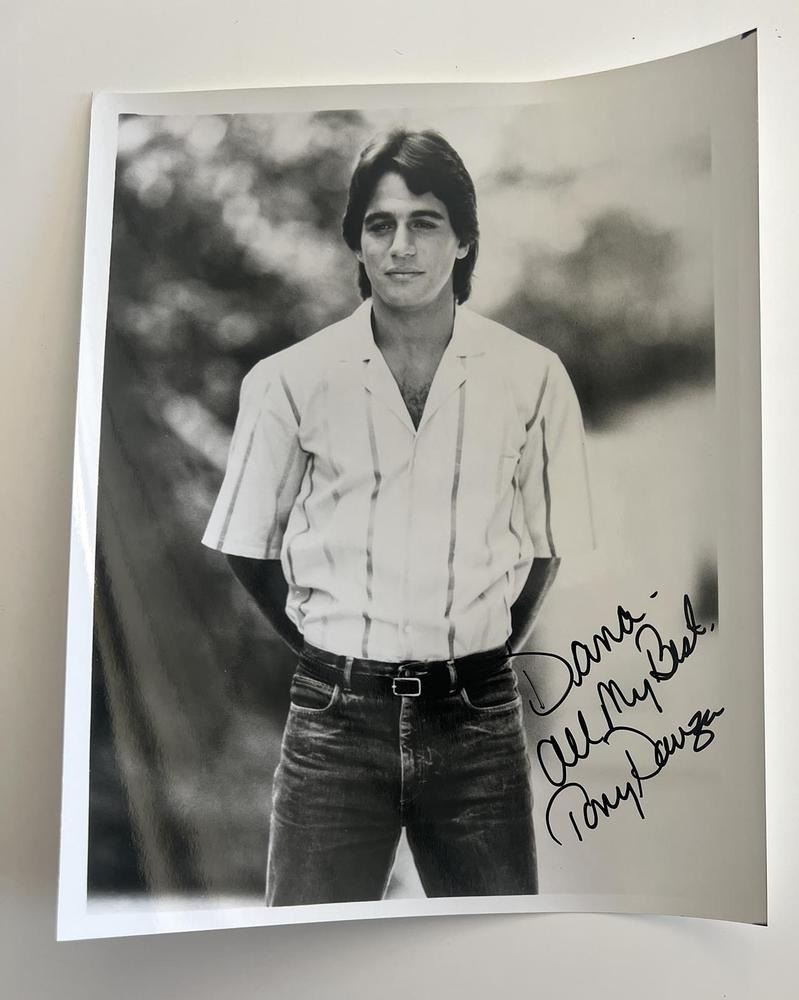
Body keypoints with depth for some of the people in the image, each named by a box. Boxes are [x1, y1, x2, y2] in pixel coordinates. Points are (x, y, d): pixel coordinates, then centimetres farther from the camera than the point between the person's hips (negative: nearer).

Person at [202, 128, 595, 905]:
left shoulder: (531, 376, -1)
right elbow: (249, 548, 6)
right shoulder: (292, 379, -3)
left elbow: (543, 546, 8)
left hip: (477, 720, 1)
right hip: (336, 721, 0)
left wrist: (488, 653, 4)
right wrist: (324, 653, 2)